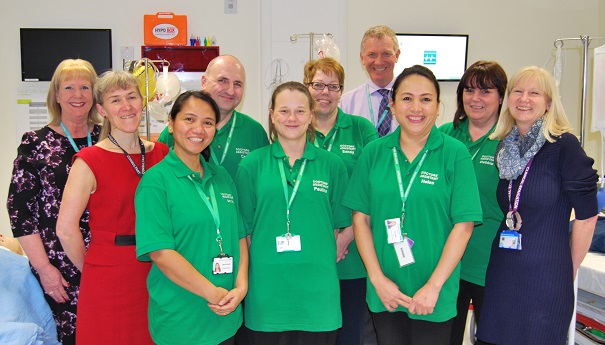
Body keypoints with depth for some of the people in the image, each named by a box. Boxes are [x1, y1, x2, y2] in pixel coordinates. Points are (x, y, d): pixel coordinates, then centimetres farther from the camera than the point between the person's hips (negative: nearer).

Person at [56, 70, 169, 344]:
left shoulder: (161, 153, 5)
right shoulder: (90, 160, -9)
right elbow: (66, 229, -9)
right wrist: (92, 269, 1)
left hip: (156, 274, 4)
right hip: (109, 280, -4)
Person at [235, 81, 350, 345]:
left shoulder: (332, 165, 3)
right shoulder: (252, 165, 1)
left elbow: (343, 224, 9)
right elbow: (243, 227, 4)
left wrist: (330, 253, -3)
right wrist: (246, 278, 0)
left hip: (317, 290, 1)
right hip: (267, 290, 0)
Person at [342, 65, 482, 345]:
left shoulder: (455, 153, -7)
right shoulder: (374, 152, 0)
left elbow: (463, 225, -8)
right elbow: (360, 217, 0)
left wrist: (433, 286, -12)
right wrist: (378, 279, -7)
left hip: (435, 295, -2)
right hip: (384, 292, 2)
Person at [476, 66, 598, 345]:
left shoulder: (564, 145, -10)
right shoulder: (503, 148, 6)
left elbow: (586, 215, -8)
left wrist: (567, 270, 0)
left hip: (546, 279, -5)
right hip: (501, 275, 5)